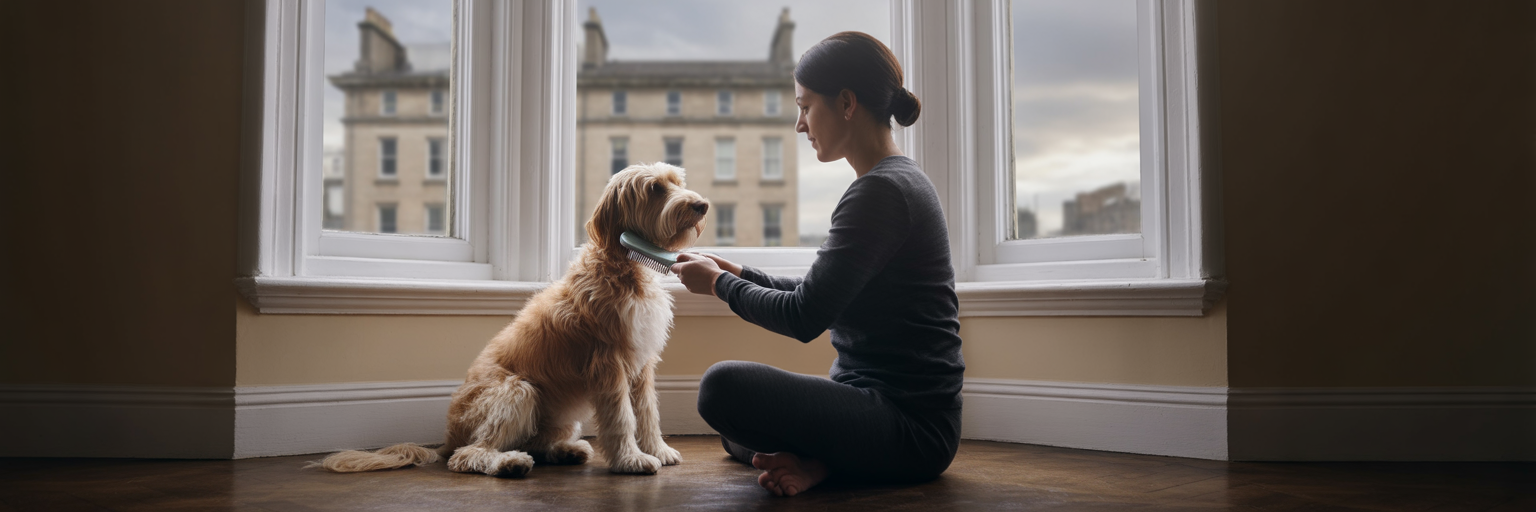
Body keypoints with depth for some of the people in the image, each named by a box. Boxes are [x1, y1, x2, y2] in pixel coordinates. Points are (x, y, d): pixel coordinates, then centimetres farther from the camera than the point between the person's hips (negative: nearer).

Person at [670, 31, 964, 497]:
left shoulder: (881, 191, -19)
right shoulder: (901, 179, 14)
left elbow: (804, 318, -20)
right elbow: (823, 295, 22)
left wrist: (719, 284, -4)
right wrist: (741, 274, 14)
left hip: (911, 427, -11)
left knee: (724, 386, -27)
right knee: (734, 435, 25)